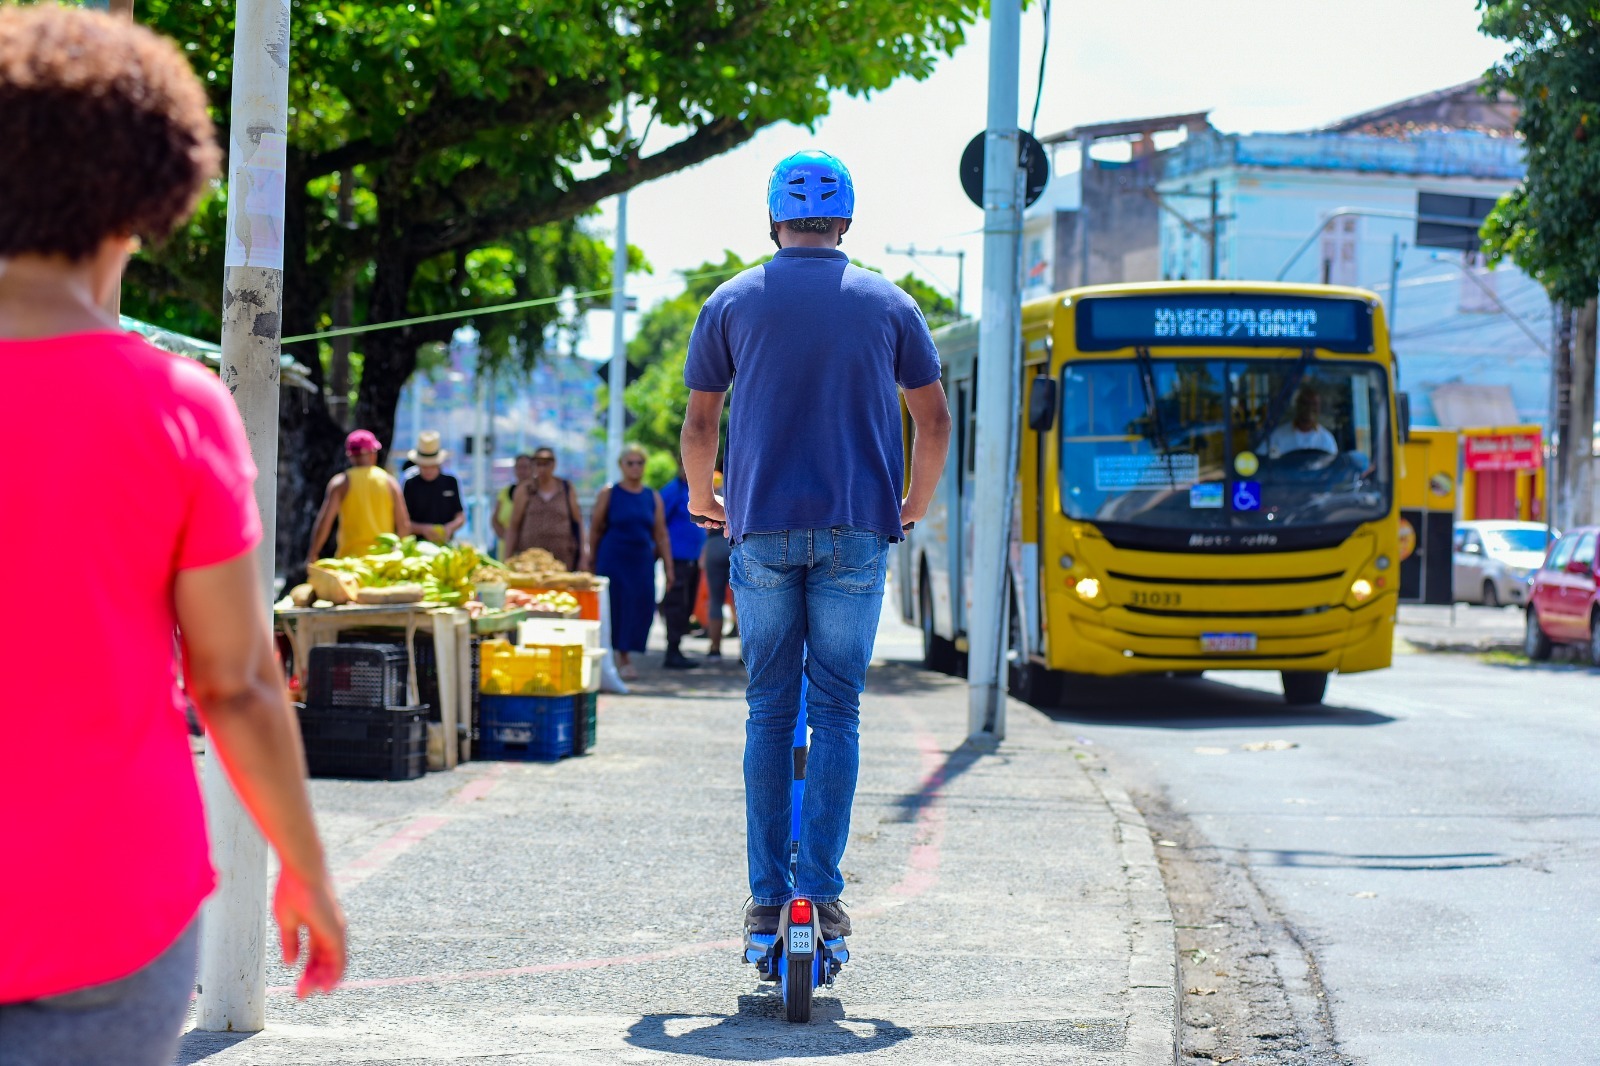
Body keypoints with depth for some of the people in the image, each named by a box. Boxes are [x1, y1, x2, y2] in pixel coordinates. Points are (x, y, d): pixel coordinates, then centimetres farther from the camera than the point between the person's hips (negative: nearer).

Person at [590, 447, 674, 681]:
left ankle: (626, 656, 12)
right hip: (613, 560, -3)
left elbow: (661, 536, 10)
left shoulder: (653, 497, 9)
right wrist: (591, 563, 2)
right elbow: (595, 530, 3)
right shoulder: (609, 494, 1)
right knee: (614, 606, -5)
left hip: (642, 562, 3)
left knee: (640, 607, -3)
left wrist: (668, 568, 7)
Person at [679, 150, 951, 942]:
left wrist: (702, 501, 26)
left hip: (762, 529, 0)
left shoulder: (734, 301, 6)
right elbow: (934, 419, 10)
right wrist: (914, 505, 25)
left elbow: (699, 422, 9)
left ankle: (767, 897, 4)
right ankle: (823, 890, -3)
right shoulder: (887, 304, 7)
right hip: (857, 533, 0)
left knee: (770, 708, 7)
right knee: (837, 708, 4)